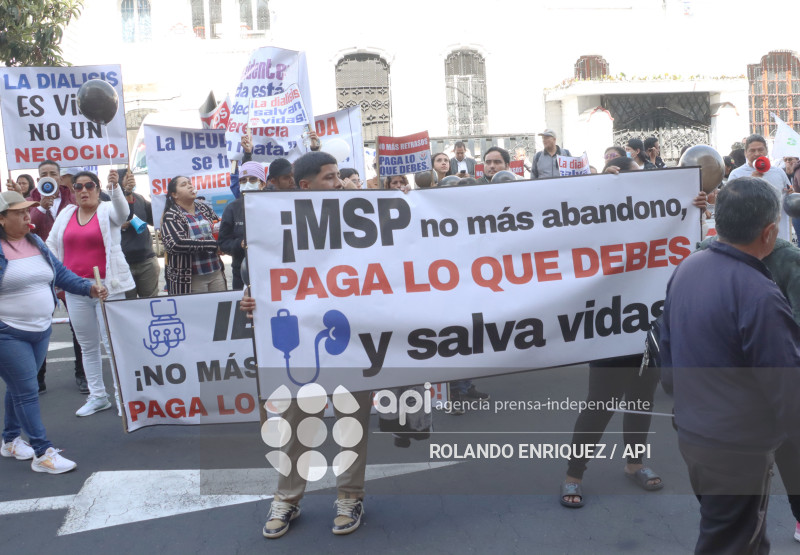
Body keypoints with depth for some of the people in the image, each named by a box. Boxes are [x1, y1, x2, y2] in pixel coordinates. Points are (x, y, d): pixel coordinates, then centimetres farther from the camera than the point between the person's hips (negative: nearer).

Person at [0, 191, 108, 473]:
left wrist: (89, 288, -1)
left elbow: (60, 273, 12)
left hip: (41, 330, 6)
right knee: (26, 392, -4)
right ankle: (42, 453, 2)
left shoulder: (35, 242, 8)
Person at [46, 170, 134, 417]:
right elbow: (52, 245, 17)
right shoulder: (66, 214, 11)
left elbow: (122, 213, -25)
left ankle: (122, 394, 9)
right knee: (87, 346, 12)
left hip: (107, 286, -5)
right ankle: (97, 396, 22)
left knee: (113, 342, -3)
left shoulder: (108, 210, -1)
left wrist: (115, 187, -42)